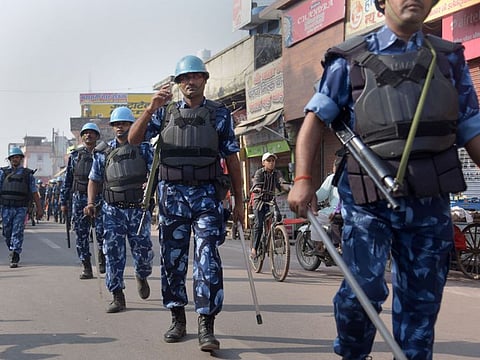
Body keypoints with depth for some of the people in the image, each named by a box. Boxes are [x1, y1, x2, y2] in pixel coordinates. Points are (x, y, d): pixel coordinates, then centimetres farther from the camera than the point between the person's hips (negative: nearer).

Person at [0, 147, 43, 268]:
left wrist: (39, 208, 6)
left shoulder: (28, 173, 9)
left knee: (18, 232, -8)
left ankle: (15, 258, -10)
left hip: (21, 208, -1)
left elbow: (34, 192, 10)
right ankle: (13, 250, 31)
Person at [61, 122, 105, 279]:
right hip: (79, 198, 2)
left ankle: (102, 256, 15)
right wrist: (64, 202, 8)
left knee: (102, 231, -13)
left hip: (99, 198, -2)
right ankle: (86, 268, 9)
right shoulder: (75, 155, 12)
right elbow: (67, 180, 13)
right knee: (81, 234, 2)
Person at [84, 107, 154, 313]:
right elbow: (94, 179, 14)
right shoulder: (103, 152, 10)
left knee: (143, 251, 1)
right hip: (113, 210, 1)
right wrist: (91, 202, 0)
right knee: (113, 252, -4)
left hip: (139, 209, -1)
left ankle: (142, 277, 35)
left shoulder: (144, 148, 6)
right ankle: (117, 296, 2)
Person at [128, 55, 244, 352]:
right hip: (172, 195, 3)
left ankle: (207, 326, -9)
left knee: (207, 259, -11)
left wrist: (239, 201, 4)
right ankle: (178, 319, 20)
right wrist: (151, 109, -15)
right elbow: (134, 139, 0)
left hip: (207, 196, -2)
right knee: (173, 260, 7)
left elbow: (232, 160, 6)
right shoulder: (165, 112, 10)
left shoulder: (220, 114, 6)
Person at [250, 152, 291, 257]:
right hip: (260, 201, -3)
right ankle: (254, 248, -8)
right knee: (259, 224, -14)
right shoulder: (259, 172, -4)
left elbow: (282, 183, -11)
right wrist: (257, 189, -44)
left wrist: (289, 188, -33)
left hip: (271, 201, 3)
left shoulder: (277, 173, 5)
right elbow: (256, 183, -20)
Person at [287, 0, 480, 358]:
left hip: (430, 203, 3)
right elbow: (316, 119, 0)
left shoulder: (450, 59, 13)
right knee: (363, 290, -8)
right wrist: (303, 178, -12)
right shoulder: (352, 60, 4)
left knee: (422, 301, 9)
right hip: (369, 199, -3)